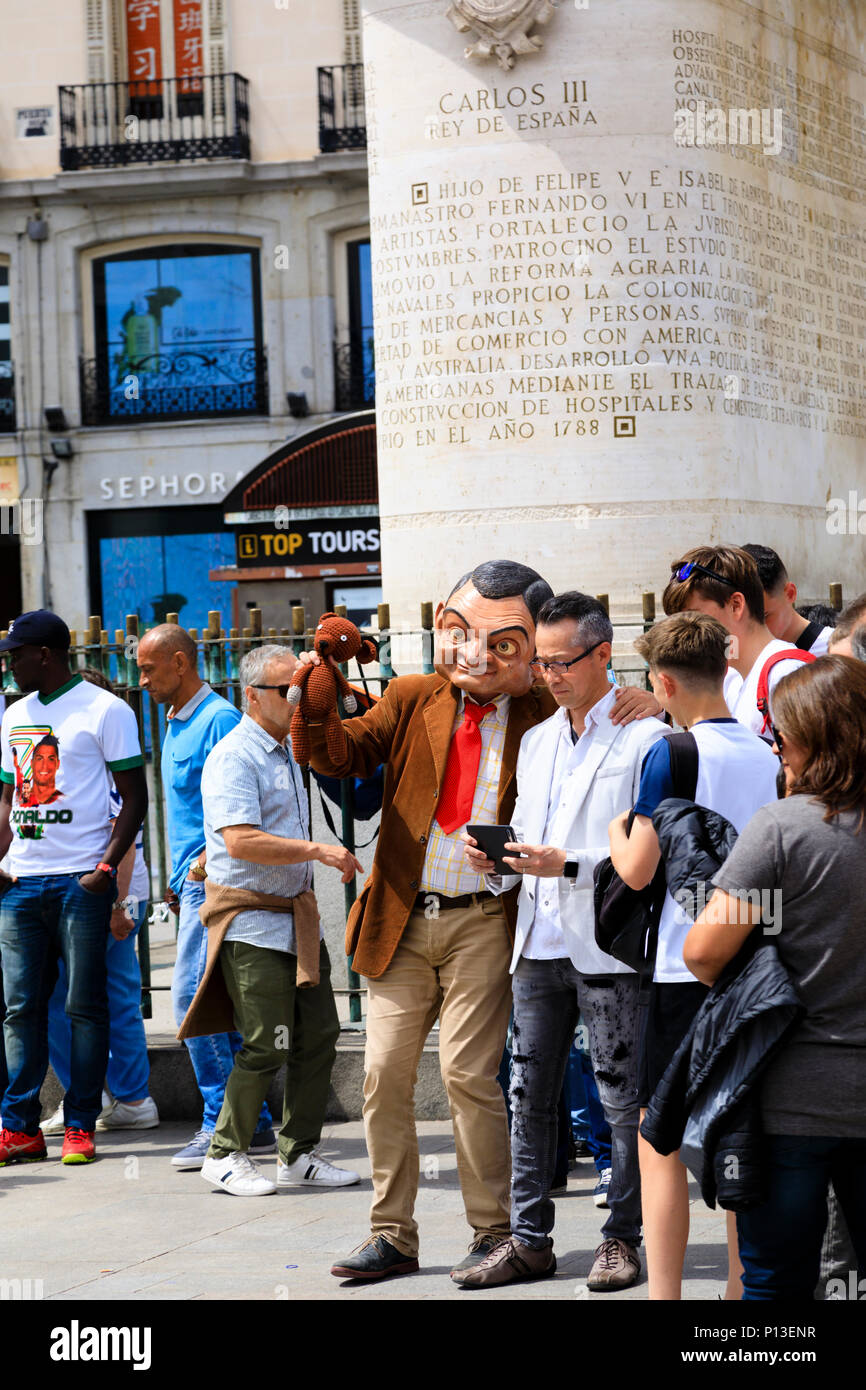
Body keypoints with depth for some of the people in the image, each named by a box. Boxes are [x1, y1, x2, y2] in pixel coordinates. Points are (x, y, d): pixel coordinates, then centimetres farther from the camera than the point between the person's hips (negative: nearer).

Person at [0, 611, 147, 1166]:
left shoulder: (105, 710, -3)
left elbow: (134, 799, -4)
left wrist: (107, 867, -14)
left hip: (80, 882, -6)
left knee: (85, 1007, 0)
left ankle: (81, 1126, 5)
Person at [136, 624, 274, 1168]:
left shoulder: (219, 720, -12)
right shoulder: (176, 725, 18)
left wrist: (205, 861, -21)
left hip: (211, 882, -10)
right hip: (192, 882, 10)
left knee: (193, 1000, -12)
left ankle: (222, 1126, -7)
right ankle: (255, 1124, 13)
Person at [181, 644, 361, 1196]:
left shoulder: (287, 754, 17)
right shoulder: (234, 757, -13)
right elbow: (242, 841, -25)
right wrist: (319, 851, -25)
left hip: (295, 917, 9)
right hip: (252, 923, -9)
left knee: (319, 1034, 6)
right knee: (268, 1047, -7)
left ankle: (300, 1154, 14)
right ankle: (225, 1154, 7)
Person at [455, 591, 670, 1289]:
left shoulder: (644, 738, -5)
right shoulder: (536, 741, 18)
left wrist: (569, 865, -19)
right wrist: (494, 863, 3)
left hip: (607, 947, -7)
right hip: (539, 944, 7)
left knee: (624, 1099, 0)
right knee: (529, 1095, 7)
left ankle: (622, 1238, 9)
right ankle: (529, 1240, 13)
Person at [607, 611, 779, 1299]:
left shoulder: (671, 757, -12)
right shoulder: (768, 757, 6)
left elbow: (637, 870, -10)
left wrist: (616, 830, 9)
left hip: (683, 968, -6)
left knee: (660, 1140, 1)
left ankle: (663, 1294, -3)